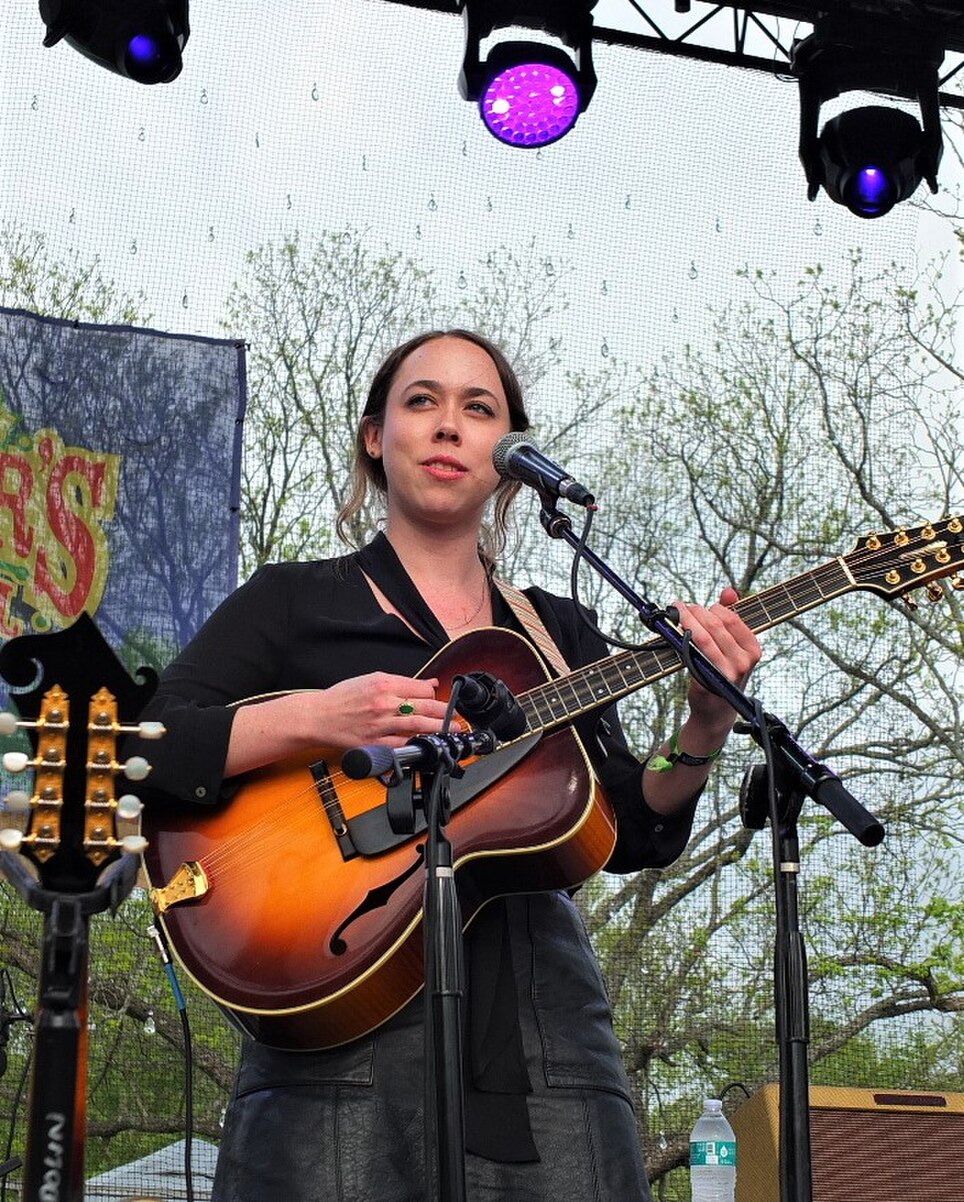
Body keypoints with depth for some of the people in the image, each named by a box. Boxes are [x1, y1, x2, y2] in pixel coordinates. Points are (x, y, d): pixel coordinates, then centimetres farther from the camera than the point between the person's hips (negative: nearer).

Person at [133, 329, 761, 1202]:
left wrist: (706, 727, -7)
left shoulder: (559, 632, 16)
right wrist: (309, 719, -18)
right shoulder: (292, 602, 7)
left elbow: (631, 837, 11)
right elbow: (139, 747, -4)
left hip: (542, 1032, 3)